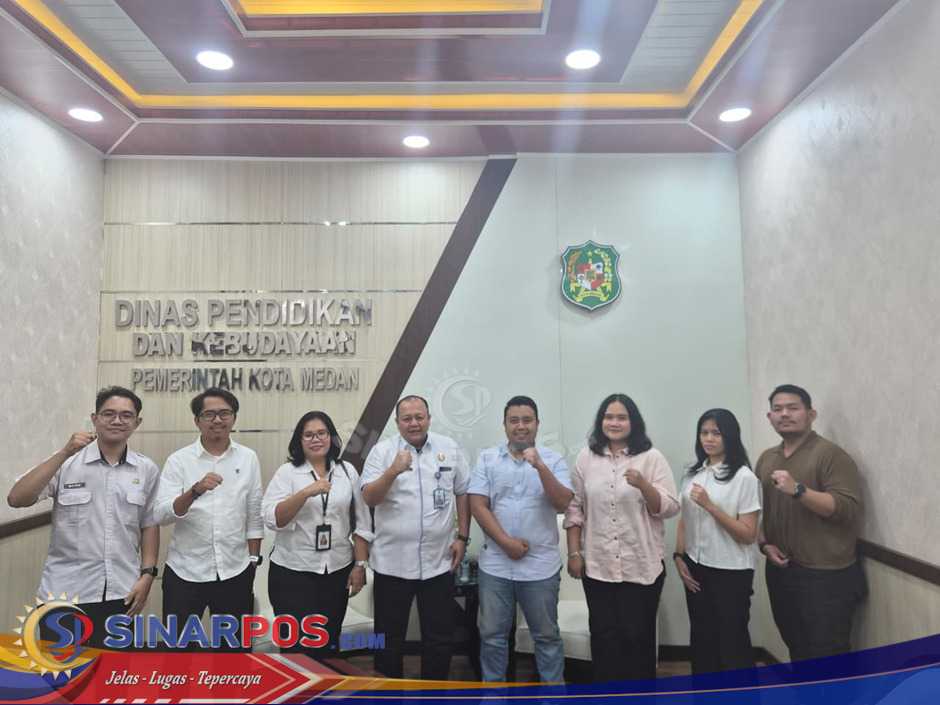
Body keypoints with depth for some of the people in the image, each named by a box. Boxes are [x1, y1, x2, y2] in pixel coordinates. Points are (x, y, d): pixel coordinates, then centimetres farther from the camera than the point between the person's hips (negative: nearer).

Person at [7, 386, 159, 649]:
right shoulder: (66, 462, -3)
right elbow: (16, 499, -14)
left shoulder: (147, 469, 2)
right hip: (65, 592, -1)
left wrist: (147, 574, 0)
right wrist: (64, 454, -21)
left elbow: (149, 525, 7)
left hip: (121, 593, 2)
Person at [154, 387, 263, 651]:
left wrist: (253, 560, 5)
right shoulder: (178, 460, -4)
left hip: (235, 571, 2)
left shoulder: (248, 458, 0)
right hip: (185, 571, -1)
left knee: (233, 644, 15)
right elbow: (163, 514, -14)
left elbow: (255, 514, 5)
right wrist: (195, 491, -31)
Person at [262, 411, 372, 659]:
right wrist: (306, 493, -26)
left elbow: (361, 522, 6)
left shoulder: (347, 471, 4)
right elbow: (272, 519, -15)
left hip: (337, 571, 3)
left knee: (329, 643, 14)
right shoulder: (287, 472, -4)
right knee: (296, 645, 1)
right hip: (292, 573, -2)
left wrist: (360, 565, 2)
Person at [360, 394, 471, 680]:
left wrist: (462, 537, 3)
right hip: (392, 563, -1)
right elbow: (369, 498, -10)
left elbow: (463, 493, 8)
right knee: (389, 637, 13)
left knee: (440, 637, 13)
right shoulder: (382, 451, -3)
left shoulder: (449, 448, 2)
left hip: (438, 562, 2)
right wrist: (393, 471, -25)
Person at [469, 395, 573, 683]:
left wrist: (541, 467, -22)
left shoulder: (553, 459, -1)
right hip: (495, 564, 1)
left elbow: (562, 503, -11)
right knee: (492, 635, 12)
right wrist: (506, 542, -12)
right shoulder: (487, 459, 1)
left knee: (547, 635, 13)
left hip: (541, 566, -1)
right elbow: (477, 505, -5)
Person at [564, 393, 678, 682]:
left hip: (642, 566, -2)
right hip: (598, 566, 2)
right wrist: (574, 553, 2)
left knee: (638, 636, 8)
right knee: (603, 636, 10)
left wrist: (643, 485, -24)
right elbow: (574, 508, 6)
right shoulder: (586, 457, 3)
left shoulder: (652, 457, -3)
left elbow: (669, 508, -7)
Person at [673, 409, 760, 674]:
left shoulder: (744, 477, -12)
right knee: (701, 637, 14)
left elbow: (748, 535, -14)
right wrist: (679, 557, 3)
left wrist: (710, 506, -22)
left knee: (732, 641, 6)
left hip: (731, 572, -5)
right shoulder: (693, 473, 5)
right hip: (696, 568, 5)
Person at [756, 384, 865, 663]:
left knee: (827, 656, 0)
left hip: (826, 576, -6)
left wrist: (798, 489, -28)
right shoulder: (766, 458, 11)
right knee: (797, 649, 19)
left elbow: (849, 508, -19)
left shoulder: (830, 454, -10)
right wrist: (764, 544, 1)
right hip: (781, 571, 7)